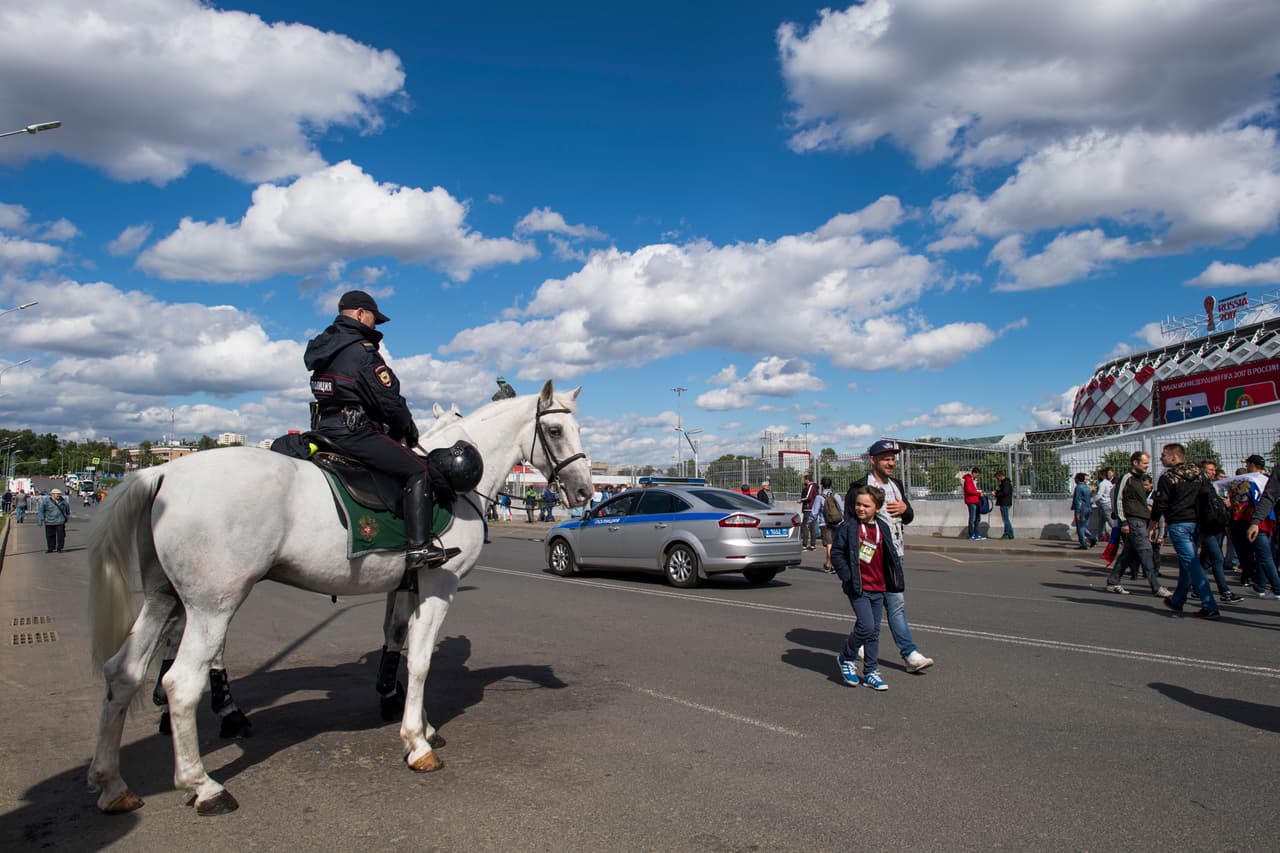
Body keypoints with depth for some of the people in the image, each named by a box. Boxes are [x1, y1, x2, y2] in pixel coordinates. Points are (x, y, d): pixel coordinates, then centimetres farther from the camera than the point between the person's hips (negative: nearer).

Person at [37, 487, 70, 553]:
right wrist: (40, 520, -5)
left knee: (60, 535, 0)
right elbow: (41, 511, -1)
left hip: (60, 522, 1)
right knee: (50, 536, 6)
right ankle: (50, 548, 19)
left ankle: (59, 548, 10)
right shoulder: (46, 501, -4)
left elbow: (67, 508, 20)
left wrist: (67, 516, 27)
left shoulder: (63, 500, 4)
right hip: (49, 522, -1)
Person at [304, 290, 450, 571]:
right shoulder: (362, 350, -12)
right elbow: (389, 401, -13)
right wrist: (408, 429, 6)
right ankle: (419, 547, -15)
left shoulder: (323, 347, 17)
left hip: (325, 430, 10)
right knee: (418, 471, -7)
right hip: (354, 432, -10)